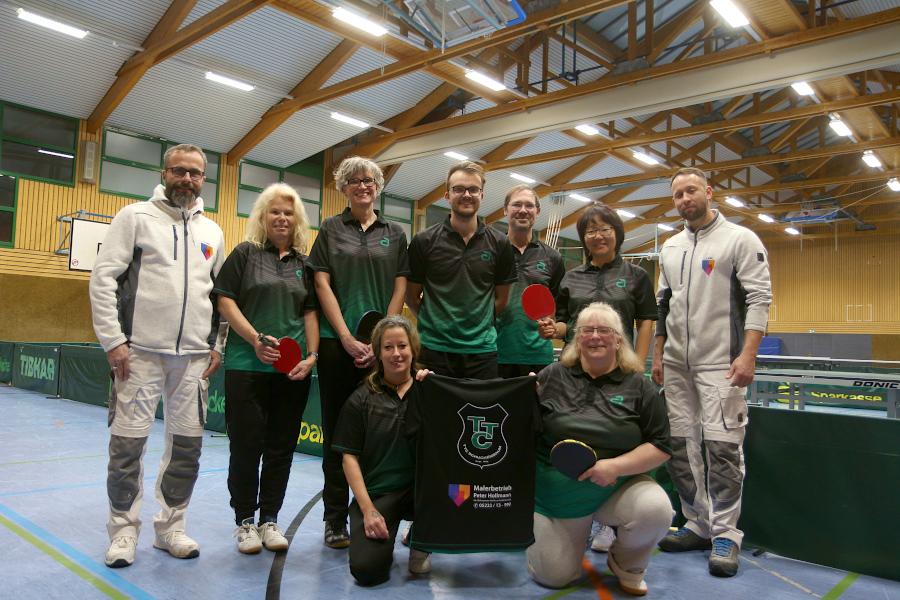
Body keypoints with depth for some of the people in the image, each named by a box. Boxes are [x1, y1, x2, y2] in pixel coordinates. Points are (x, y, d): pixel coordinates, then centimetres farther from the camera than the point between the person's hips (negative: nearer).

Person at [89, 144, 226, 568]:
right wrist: (112, 340, -11)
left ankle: (170, 526, 22)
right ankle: (124, 529, 17)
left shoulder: (212, 232, 14)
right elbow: (103, 278, -4)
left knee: (187, 441, 7)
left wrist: (218, 346, 9)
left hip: (194, 355, 4)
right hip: (140, 350, -3)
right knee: (128, 440, 0)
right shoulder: (135, 217, 2)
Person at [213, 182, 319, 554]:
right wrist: (255, 338, -15)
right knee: (246, 444, 3)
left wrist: (312, 355, -2)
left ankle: (269, 519, 22)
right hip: (247, 366, -3)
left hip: (293, 369, 3)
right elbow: (225, 301, -3)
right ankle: (244, 521, 19)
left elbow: (310, 312, 11)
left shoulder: (304, 264, 13)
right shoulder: (245, 254, 4)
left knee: (281, 446, 9)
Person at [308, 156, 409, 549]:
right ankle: (335, 520, 13)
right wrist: (347, 338, -9)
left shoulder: (394, 234, 11)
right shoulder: (330, 230, 8)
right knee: (337, 428, 4)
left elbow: (400, 289, 6)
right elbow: (323, 285, 0)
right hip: (337, 341, -1)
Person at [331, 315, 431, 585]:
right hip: (376, 492, -2)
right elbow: (350, 457, -1)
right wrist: (368, 510, -10)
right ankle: (381, 535, 15)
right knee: (366, 570, -23)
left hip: (420, 488, 2)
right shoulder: (361, 399, 1)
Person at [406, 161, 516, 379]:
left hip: (482, 348, 2)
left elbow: (501, 299, 11)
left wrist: (478, 323, 5)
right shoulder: (424, 242, 0)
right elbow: (411, 297, 5)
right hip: (434, 347, -1)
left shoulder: (499, 244, 4)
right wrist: (436, 321, 2)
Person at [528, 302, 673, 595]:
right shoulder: (552, 376, -2)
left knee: (657, 509, -30)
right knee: (553, 577, -3)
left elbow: (660, 446, -6)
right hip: (557, 492, 0)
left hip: (619, 487, 0)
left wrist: (616, 466, -20)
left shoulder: (639, 386, -4)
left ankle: (627, 564, 5)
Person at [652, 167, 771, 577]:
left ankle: (725, 534, 7)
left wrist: (748, 354, -18)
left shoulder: (740, 239, -1)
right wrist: (658, 355, 14)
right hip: (676, 364, 6)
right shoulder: (670, 247, 15)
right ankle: (699, 525, 20)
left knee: (721, 446, -6)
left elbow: (759, 298, -8)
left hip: (720, 363, -6)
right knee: (680, 445, 8)